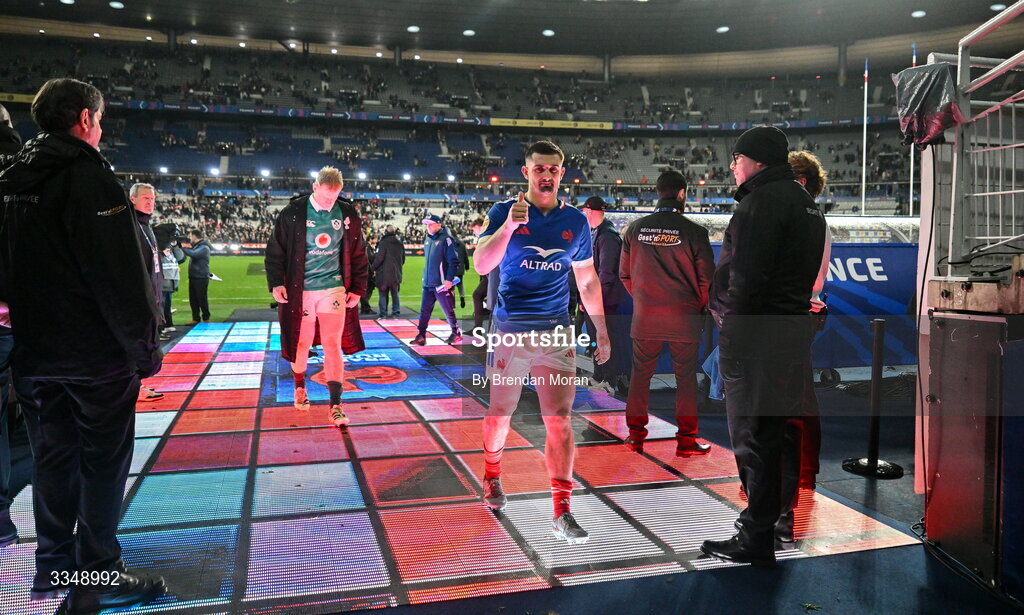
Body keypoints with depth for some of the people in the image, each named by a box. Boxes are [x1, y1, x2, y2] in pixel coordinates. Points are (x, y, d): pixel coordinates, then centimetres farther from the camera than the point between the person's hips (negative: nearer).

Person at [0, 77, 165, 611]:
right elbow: (119, 274, -20)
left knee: (52, 459, 16)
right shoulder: (86, 174, -14)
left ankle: (53, 567, 27)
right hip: (96, 352, -8)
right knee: (104, 462, 2)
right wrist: (144, 347, -14)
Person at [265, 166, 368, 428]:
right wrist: (276, 283, -8)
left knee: (333, 345, -4)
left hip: (334, 289, 1)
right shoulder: (293, 213, -4)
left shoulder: (347, 214, 2)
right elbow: (275, 250, 0)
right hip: (300, 290, -1)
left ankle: (335, 406, -2)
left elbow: (358, 255, 9)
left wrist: (357, 288, 6)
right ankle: (300, 387, 38)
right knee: (301, 344, 11)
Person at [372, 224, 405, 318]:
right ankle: (396, 312, 13)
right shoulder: (400, 244, 7)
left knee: (383, 294, 3)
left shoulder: (383, 243, -11)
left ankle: (382, 313, 2)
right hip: (396, 273, 5)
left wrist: (374, 267, -2)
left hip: (384, 273, -5)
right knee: (395, 293, 13)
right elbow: (403, 259, 13)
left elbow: (379, 257, -15)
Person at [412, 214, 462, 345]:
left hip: (442, 284, -7)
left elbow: (454, 261, -15)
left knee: (448, 310, 3)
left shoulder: (446, 239, -10)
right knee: (424, 311, 6)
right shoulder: (427, 240, 14)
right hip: (428, 283, 7)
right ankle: (421, 337, 10)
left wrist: (449, 279, -19)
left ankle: (456, 334, 17)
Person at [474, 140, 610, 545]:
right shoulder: (504, 212, -1)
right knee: (499, 414, 10)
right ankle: (492, 475, 38)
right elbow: (481, 265, -14)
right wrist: (509, 226, -28)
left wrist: (602, 331, 13)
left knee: (560, 419, -4)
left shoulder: (576, 221, 8)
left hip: (557, 332, 2)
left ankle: (562, 512, 2)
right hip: (510, 330, -1)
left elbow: (587, 281, 15)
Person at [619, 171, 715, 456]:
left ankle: (635, 435, 19)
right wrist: (701, 308, 11)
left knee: (640, 374, 12)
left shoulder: (636, 229, 0)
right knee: (686, 377, 7)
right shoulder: (694, 231, -9)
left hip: (645, 317, 3)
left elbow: (625, 274, 8)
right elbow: (706, 279, -6)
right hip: (685, 319, -2)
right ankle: (686, 439, 14)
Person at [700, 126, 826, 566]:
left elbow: (747, 273, -22)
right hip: (795, 327, 10)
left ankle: (756, 538, 4)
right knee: (781, 426, 19)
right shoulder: (805, 202, 20)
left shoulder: (764, 200, -12)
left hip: (756, 331, -10)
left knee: (752, 434, -3)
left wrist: (730, 321, -13)